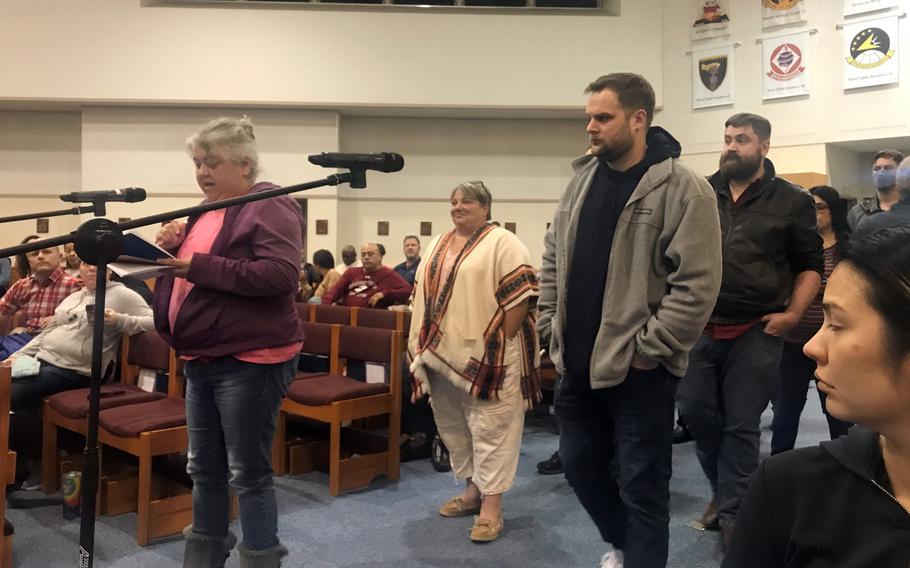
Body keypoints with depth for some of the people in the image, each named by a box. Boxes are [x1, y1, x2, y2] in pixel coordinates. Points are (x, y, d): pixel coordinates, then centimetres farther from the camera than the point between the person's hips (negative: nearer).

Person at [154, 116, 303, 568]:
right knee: (205, 468, 18)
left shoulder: (271, 207, -11)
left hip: (249, 360, -9)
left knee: (248, 474, -1)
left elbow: (282, 275, -25)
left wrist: (201, 266, -25)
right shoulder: (205, 212, 15)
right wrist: (172, 249, 0)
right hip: (201, 359, 9)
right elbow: (187, 272, 23)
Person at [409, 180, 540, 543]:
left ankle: (491, 505, 2)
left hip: (485, 357, -7)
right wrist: (424, 345, 14)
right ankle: (473, 489, 27)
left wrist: (501, 342, -15)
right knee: (454, 427, 14)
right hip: (444, 354, 8)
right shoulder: (438, 245, 16)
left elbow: (521, 295, -13)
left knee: (490, 429, -4)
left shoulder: (502, 243, -6)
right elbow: (425, 295, 20)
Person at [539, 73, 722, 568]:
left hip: (638, 370, -7)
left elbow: (697, 283, -17)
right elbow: (553, 259, 15)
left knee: (642, 486, 6)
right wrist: (552, 327, 7)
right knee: (579, 464, 20)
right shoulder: (581, 180, 9)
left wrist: (647, 349, -17)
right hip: (577, 364, 7)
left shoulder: (683, 188, -13)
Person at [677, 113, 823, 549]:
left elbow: (810, 266, 6)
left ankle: (732, 513, 17)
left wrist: (792, 314, -5)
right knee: (696, 413, 5)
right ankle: (724, 489, 30)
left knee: (741, 426, 3)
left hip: (756, 332, -3)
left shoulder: (792, 201, 1)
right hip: (700, 327, 3)